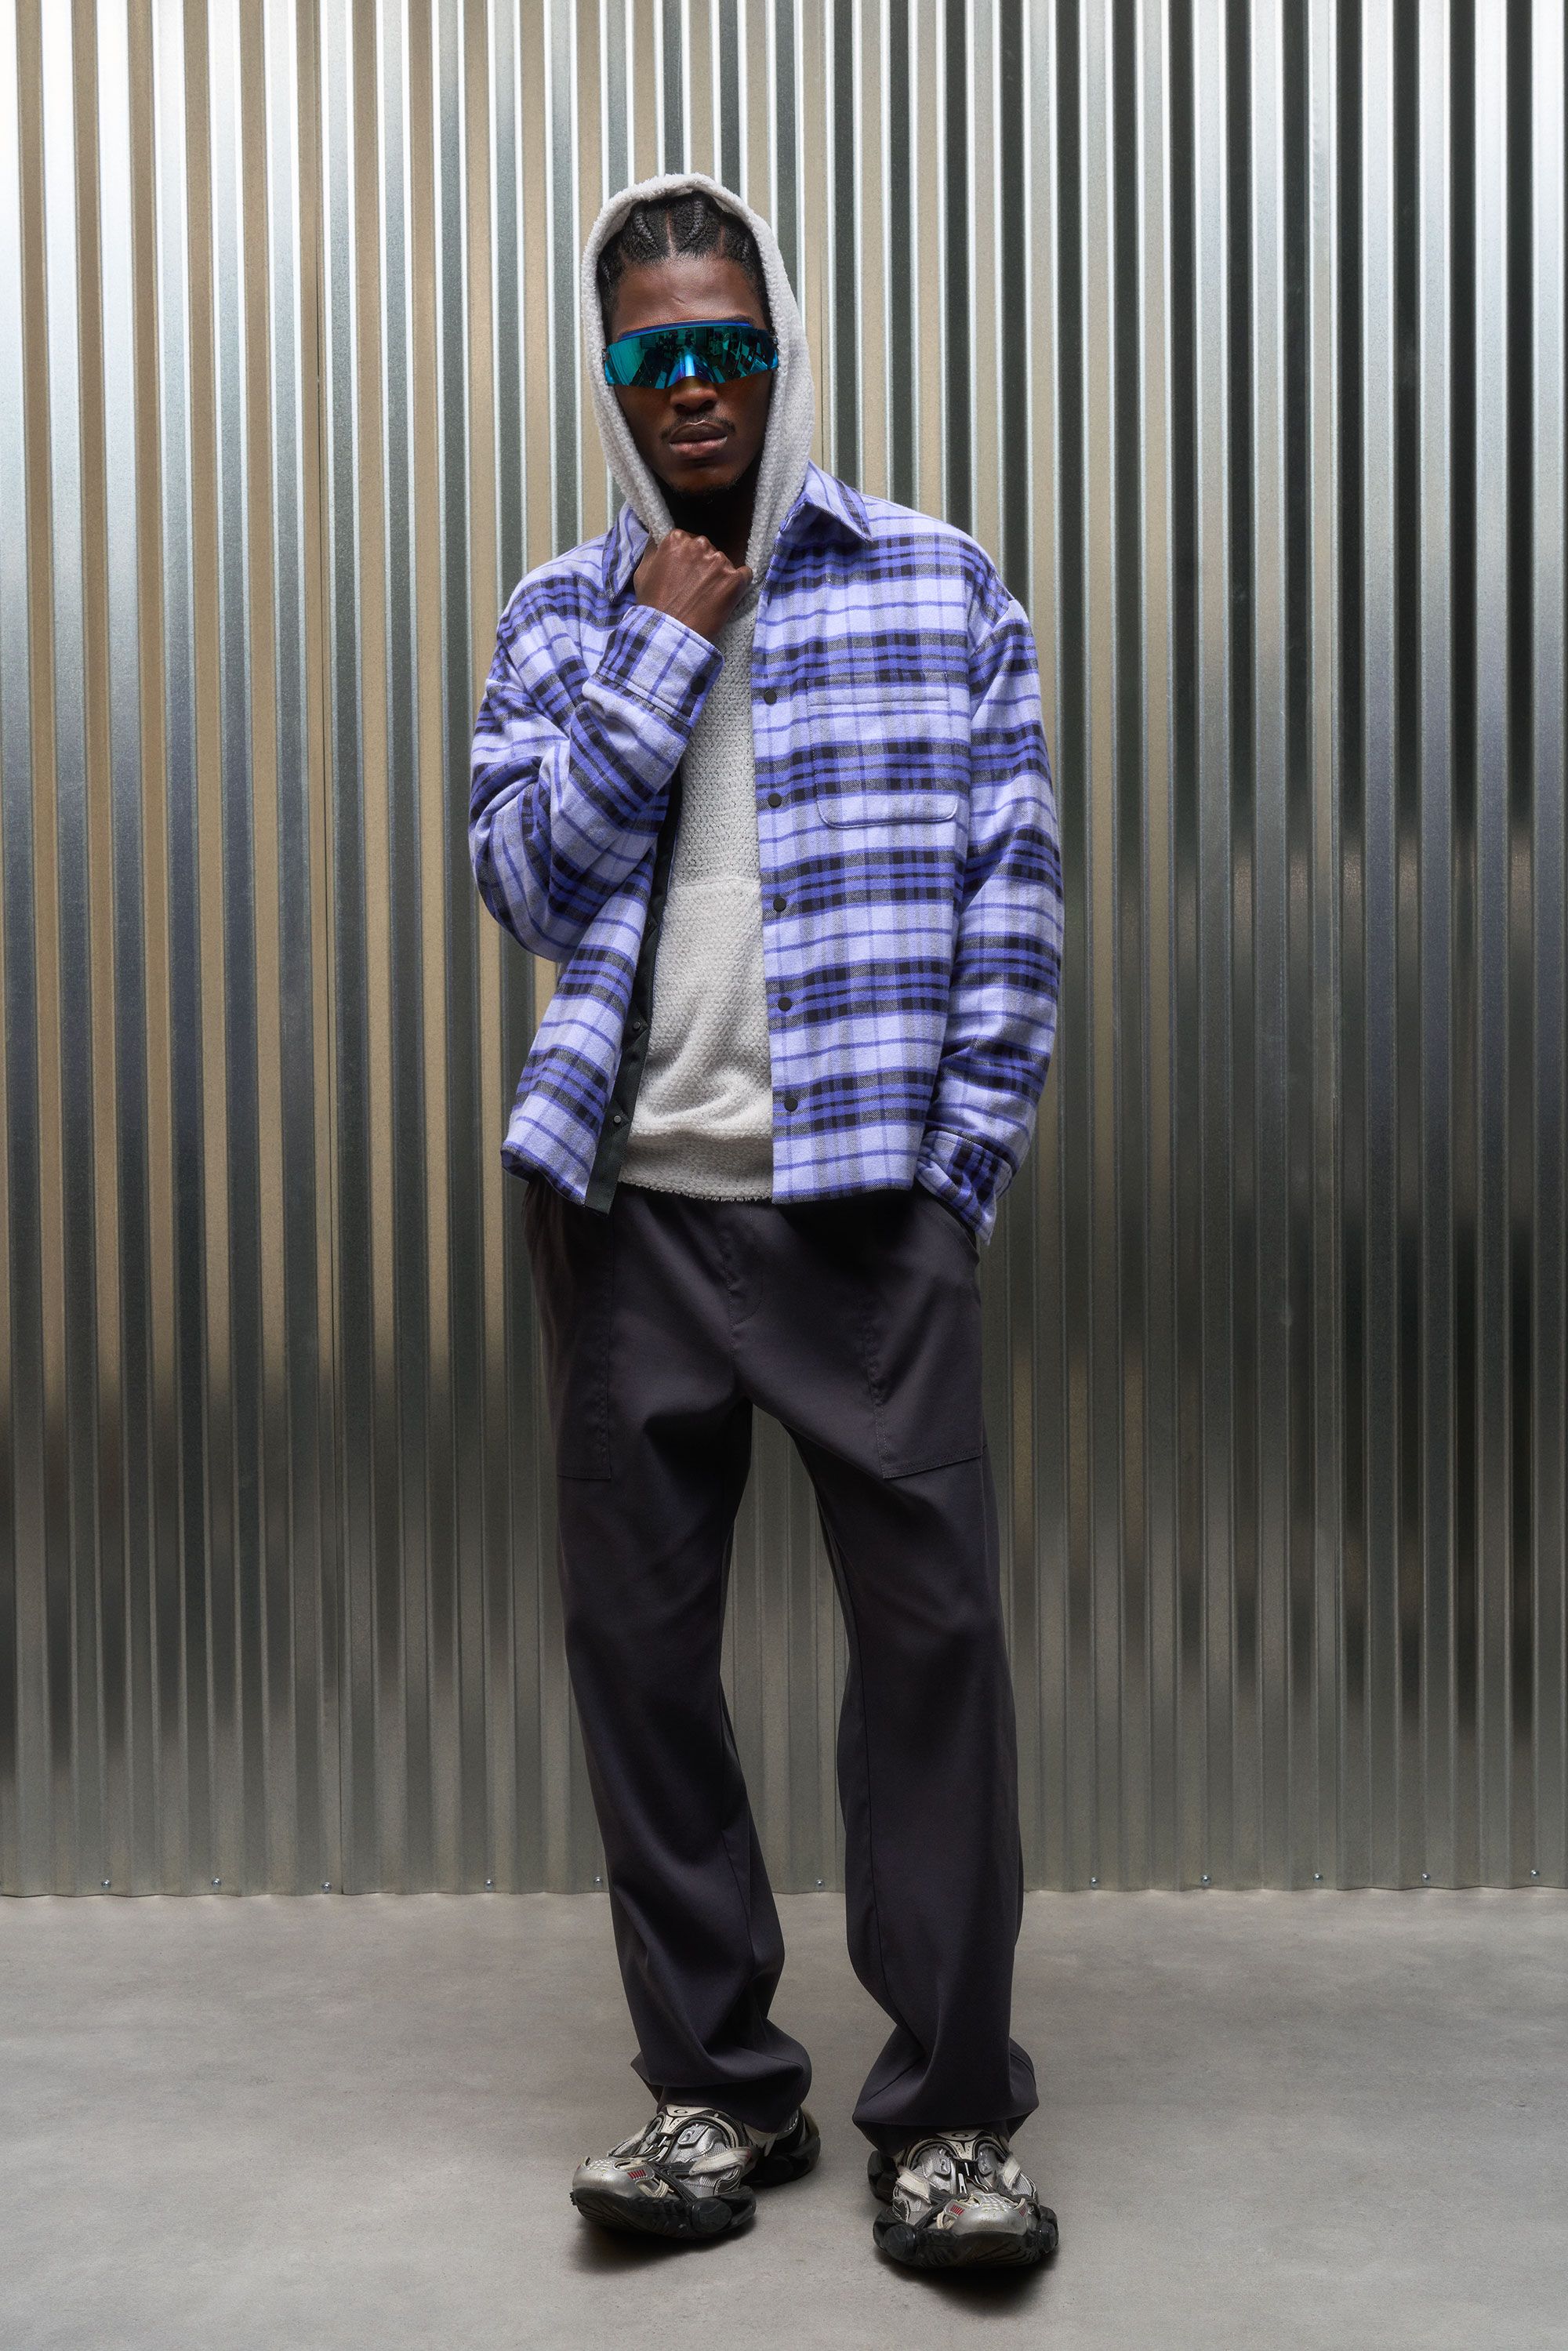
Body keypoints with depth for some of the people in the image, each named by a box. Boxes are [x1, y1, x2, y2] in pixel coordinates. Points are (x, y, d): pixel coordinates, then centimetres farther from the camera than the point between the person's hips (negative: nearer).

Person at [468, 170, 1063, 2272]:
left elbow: (1013, 894, 3)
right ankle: (717, 2084, 20)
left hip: (869, 1194, -2)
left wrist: (963, 1167, -4)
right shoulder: (565, 616, 12)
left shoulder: (938, 584, 6)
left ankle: (950, 2109, 10)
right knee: (638, 1635, 5)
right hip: (628, 1206, 3)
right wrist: (658, 652, -5)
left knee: (934, 1622, -4)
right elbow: (521, 873, 0)